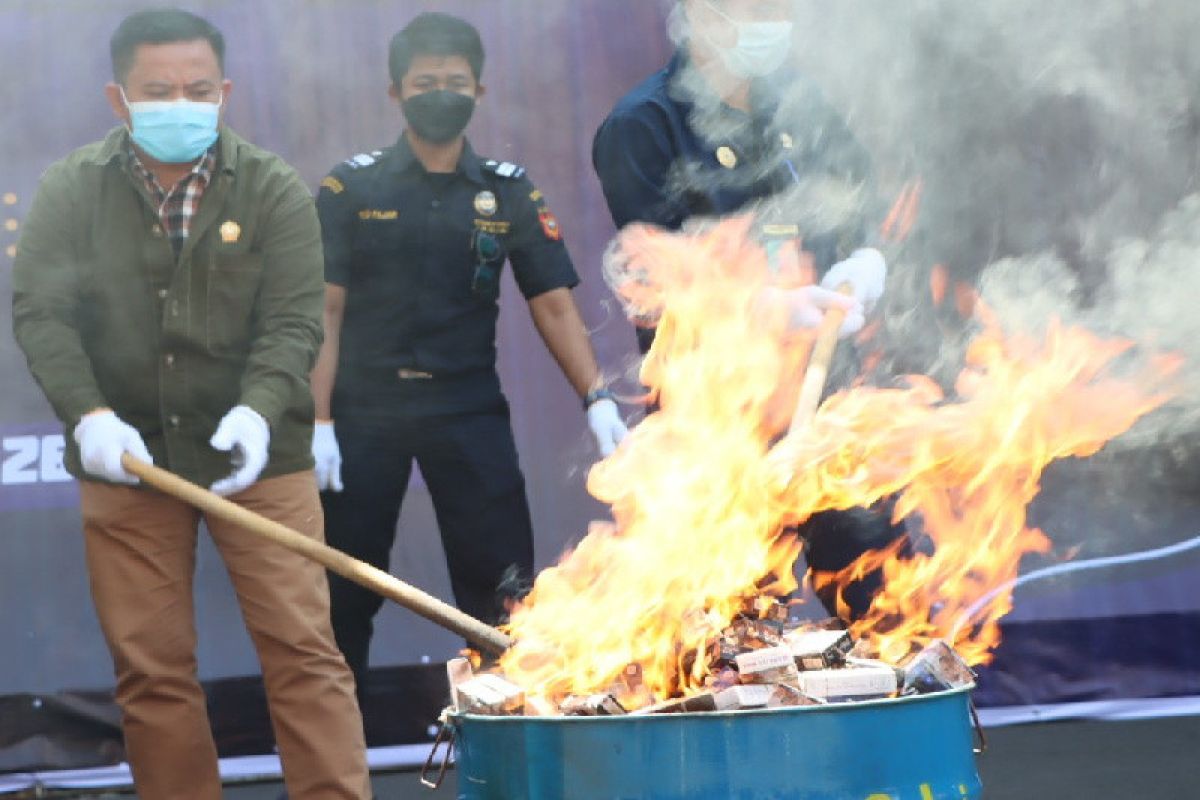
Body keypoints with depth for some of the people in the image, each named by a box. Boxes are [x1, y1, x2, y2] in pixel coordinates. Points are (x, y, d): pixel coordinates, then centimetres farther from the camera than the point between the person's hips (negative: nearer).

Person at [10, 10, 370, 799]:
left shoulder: (274, 191, -4)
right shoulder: (72, 191, 0)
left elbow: (293, 323, -10)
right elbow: (40, 312, -6)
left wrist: (258, 410, -29)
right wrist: (88, 414, -22)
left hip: (254, 458, -1)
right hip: (126, 459, 2)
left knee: (303, 648, -6)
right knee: (150, 667, 5)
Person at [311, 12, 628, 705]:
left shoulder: (509, 193, 5)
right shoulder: (351, 189, 1)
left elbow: (553, 304, 3)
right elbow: (324, 309, -2)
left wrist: (597, 398, -10)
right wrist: (317, 422, -10)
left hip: (470, 409, 1)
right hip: (365, 410, -1)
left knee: (505, 590, -5)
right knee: (344, 594, 5)